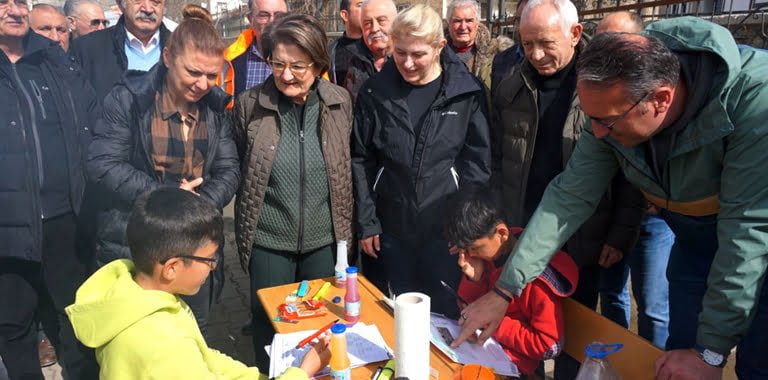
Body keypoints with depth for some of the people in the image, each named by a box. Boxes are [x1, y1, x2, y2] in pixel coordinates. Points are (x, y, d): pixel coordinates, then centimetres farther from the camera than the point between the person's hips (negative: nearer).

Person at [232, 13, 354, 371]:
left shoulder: (340, 101, -5)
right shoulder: (249, 104, -10)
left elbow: (347, 167, 6)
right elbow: (236, 172, 0)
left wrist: (346, 228, 9)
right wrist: (242, 236, 4)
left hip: (324, 239, 2)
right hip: (268, 242, -1)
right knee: (270, 326, 15)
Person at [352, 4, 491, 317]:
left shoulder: (467, 92, -6)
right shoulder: (375, 92, -3)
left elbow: (478, 160, -2)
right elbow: (361, 160, 1)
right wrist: (366, 222, -1)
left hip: (448, 226, -1)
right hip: (393, 226, 2)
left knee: (446, 313, 11)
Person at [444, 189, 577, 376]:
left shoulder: (536, 277, -24)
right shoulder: (491, 250, -4)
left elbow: (550, 346, -20)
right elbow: (468, 304, 7)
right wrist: (474, 278, -14)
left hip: (509, 361, -6)